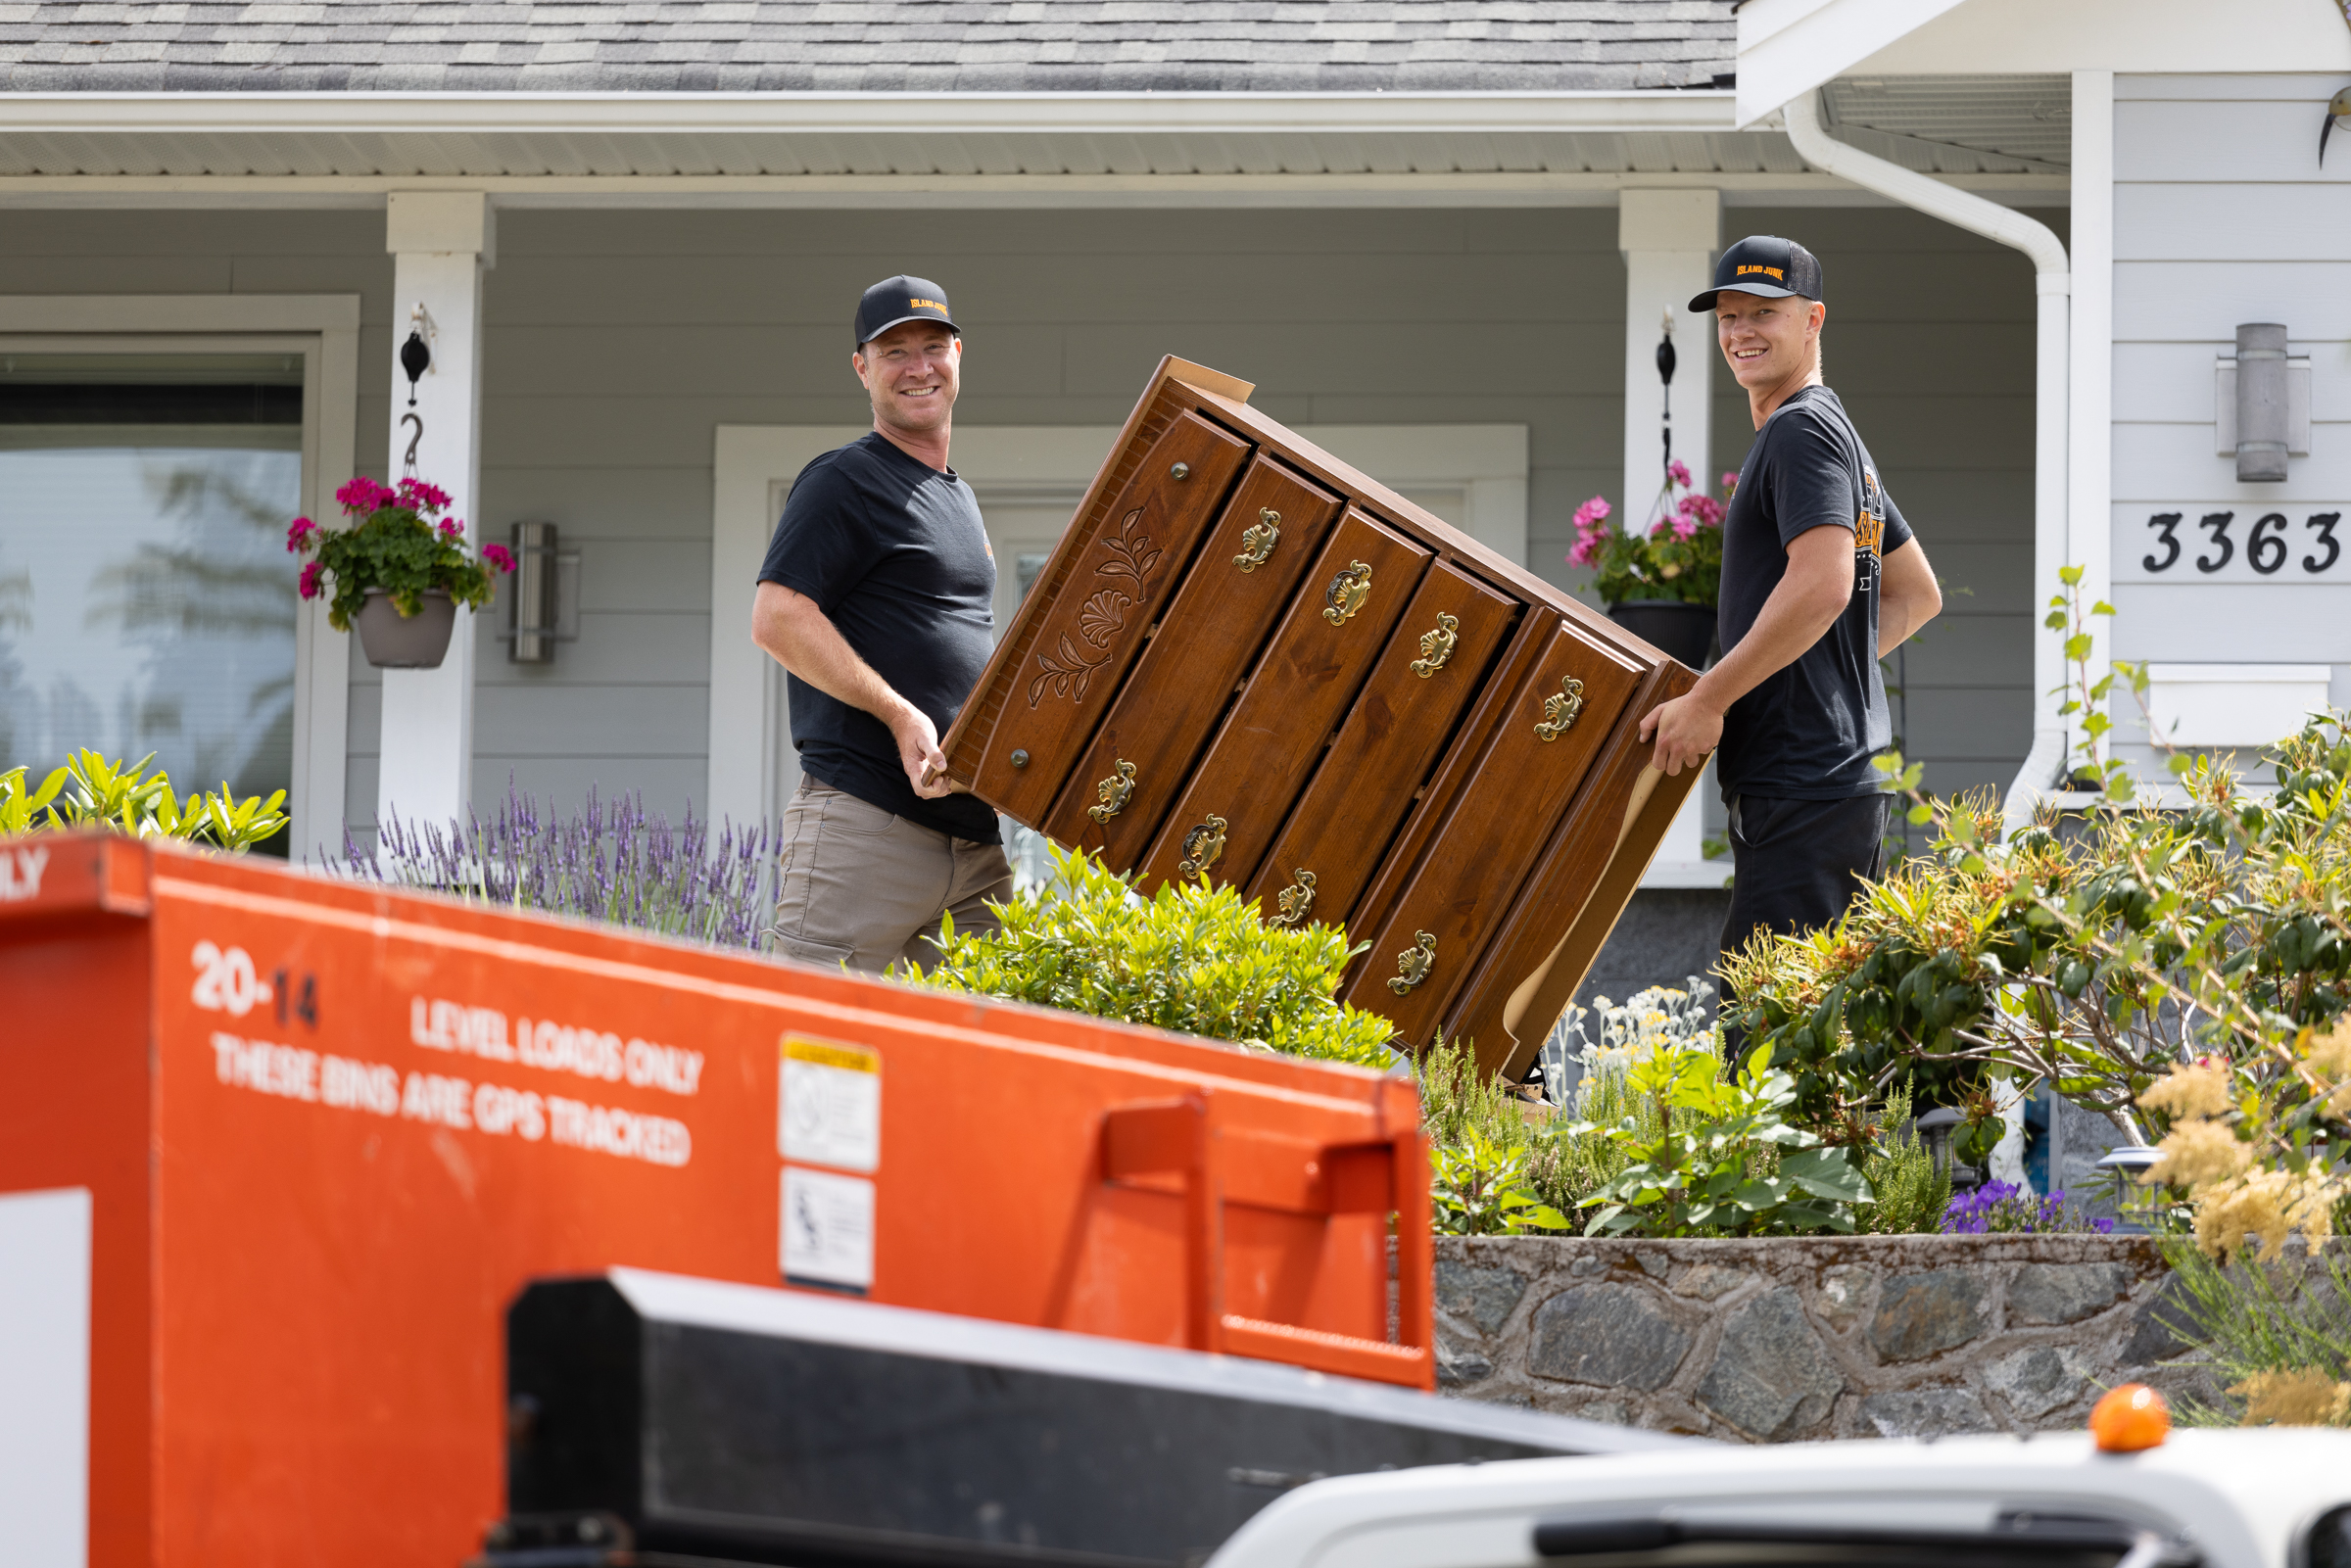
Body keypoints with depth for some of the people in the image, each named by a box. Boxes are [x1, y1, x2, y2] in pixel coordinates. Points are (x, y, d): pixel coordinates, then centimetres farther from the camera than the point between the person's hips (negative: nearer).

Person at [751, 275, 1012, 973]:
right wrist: (899, 714, -19)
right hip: (865, 828, -8)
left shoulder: (958, 498, 24)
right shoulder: (846, 482, -4)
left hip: (971, 831, 8)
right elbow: (777, 618, -14)